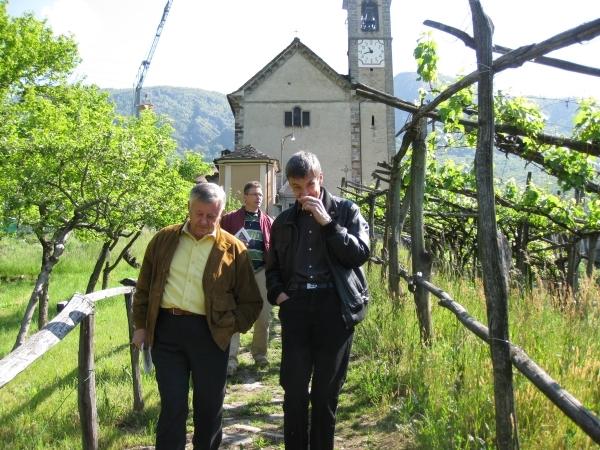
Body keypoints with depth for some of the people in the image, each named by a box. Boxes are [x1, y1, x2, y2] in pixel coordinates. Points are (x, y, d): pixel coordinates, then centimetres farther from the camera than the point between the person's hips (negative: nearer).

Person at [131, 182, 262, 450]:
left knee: (209, 406, 12)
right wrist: (141, 325, 9)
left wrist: (231, 327, -6)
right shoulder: (164, 240, 6)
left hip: (210, 334, -1)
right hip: (166, 330, 1)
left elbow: (251, 301, 3)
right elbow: (144, 287, 13)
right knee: (172, 405, 6)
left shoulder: (233, 249, -1)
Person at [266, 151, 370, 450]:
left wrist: (327, 222, -12)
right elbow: (272, 267, 21)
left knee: (327, 391, 7)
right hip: (296, 307, 2)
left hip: (335, 307, -2)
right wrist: (276, 293, 2)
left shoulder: (346, 210, 5)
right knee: (294, 389, 2)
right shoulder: (284, 221, 13)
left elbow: (361, 254, -7)